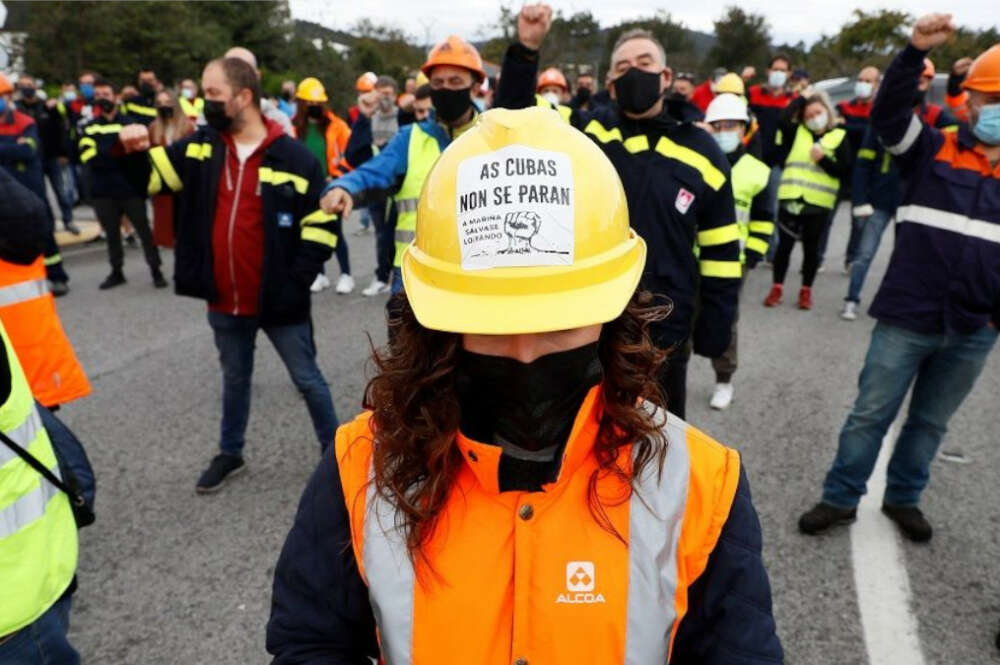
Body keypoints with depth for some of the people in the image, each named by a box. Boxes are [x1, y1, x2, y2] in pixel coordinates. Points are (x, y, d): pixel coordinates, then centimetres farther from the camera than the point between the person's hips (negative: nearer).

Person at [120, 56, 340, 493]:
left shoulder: (294, 158, -11)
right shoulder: (199, 148, 2)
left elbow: (322, 226, -9)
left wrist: (296, 282, -13)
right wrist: (130, 150, -14)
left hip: (278, 302, -4)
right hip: (224, 302, 5)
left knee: (308, 380, 9)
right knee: (234, 378, 22)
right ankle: (230, 453, 41)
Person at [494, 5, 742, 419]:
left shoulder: (701, 152, 0)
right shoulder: (588, 132, -1)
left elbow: (720, 249, 3)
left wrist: (715, 325, 2)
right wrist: (526, 50, -18)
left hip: (665, 332, 1)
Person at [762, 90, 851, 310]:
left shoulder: (839, 137, 4)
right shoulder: (797, 132, 8)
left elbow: (844, 171, -2)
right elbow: (784, 120, -13)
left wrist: (823, 159, -15)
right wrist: (802, 98, -4)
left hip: (819, 203, -1)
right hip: (790, 198, 1)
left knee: (811, 248, 8)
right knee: (784, 244, 4)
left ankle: (806, 290, 21)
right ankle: (777, 288, 17)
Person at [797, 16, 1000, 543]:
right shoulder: (932, 150, -1)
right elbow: (887, 114, -16)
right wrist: (916, 52, -30)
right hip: (907, 319, -3)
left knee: (930, 423, 17)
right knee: (870, 414, 6)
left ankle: (903, 497, 35)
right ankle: (841, 497, 21)